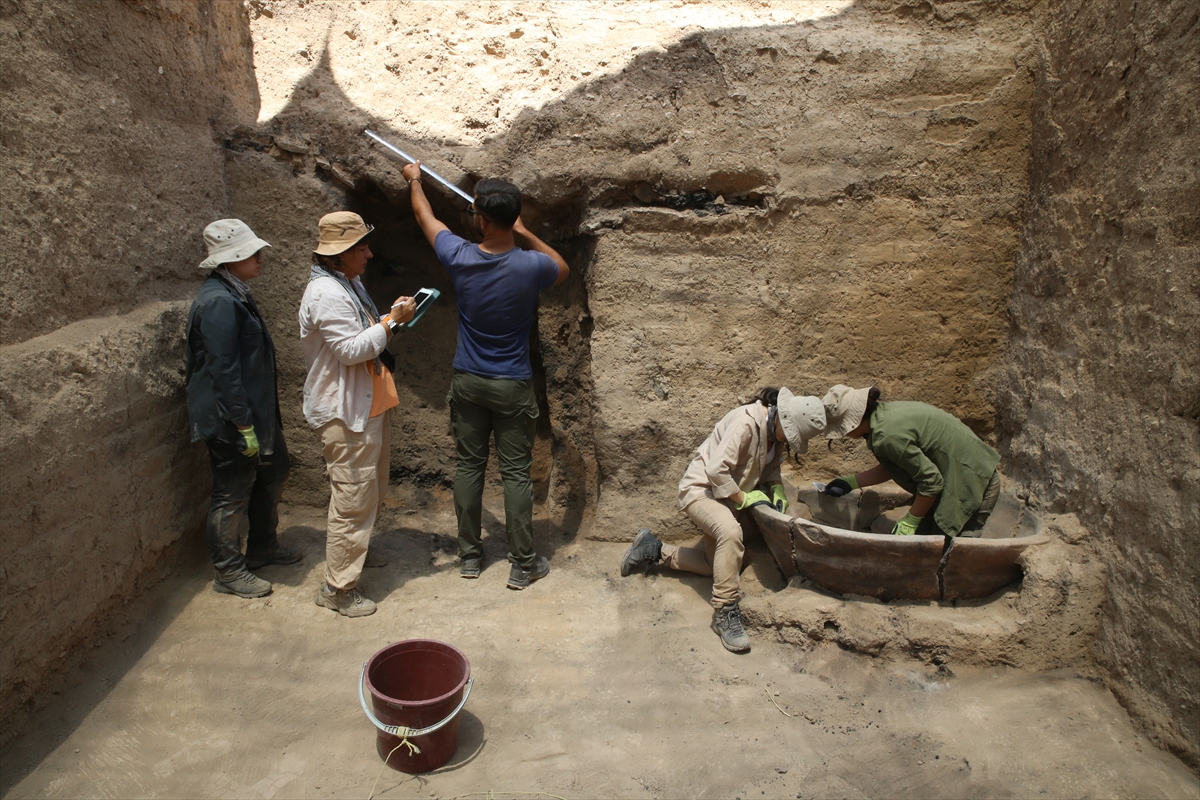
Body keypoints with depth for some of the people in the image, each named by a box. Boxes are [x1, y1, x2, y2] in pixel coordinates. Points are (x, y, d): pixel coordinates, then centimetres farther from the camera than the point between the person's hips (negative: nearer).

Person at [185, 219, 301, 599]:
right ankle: (229, 572, 20)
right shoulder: (218, 302, -22)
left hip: (256, 410, 11)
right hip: (230, 420, -11)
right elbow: (223, 370, -25)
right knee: (233, 492, 3)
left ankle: (263, 546, 40)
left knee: (273, 471, 22)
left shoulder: (235, 294, 11)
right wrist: (244, 425, -23)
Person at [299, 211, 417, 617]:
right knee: (352, 498, -4)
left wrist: (390, 317, 7)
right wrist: (391, 322, -18)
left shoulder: (351, 284, 14)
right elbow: (351, 349, -26)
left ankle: (357, 551, 42)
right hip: (345, 413, -11)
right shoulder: (326, 294, -20)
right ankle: (337, 587, 8)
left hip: (369, 405, 11)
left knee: (371, 490, 23)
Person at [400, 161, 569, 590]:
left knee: (468, 466, 13)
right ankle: (522, 565, 13)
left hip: (467, 383, 2)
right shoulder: (530, 266, -17)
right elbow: (563, 268, 9)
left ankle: (470, 556, 24)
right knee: (516, 473, 5)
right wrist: (524, 233, 9)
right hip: (513, 387, -2)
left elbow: (425, 216, 10)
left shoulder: (459, 257, -12)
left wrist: (414, 179, 29)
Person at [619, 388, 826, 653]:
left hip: (726, 495, 10)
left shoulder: (777, 431, -1)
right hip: (700, 489, -10)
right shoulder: (747, 422, -28)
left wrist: (776, 488, -7)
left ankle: (655, 551, 28)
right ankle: (725, 612, -26)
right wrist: (744, 498, -21)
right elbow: (716, 469, -31)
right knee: (731, 532, -38)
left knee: (719, 564, 15)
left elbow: (771, 467, 13)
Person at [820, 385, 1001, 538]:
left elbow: (931, 481, -23)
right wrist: (851, 482, 14)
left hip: (971, 484, -10)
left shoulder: (888, 436, -28)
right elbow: (891, 467, 11)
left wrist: (910, 521, -12)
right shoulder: (886, 411, 0)